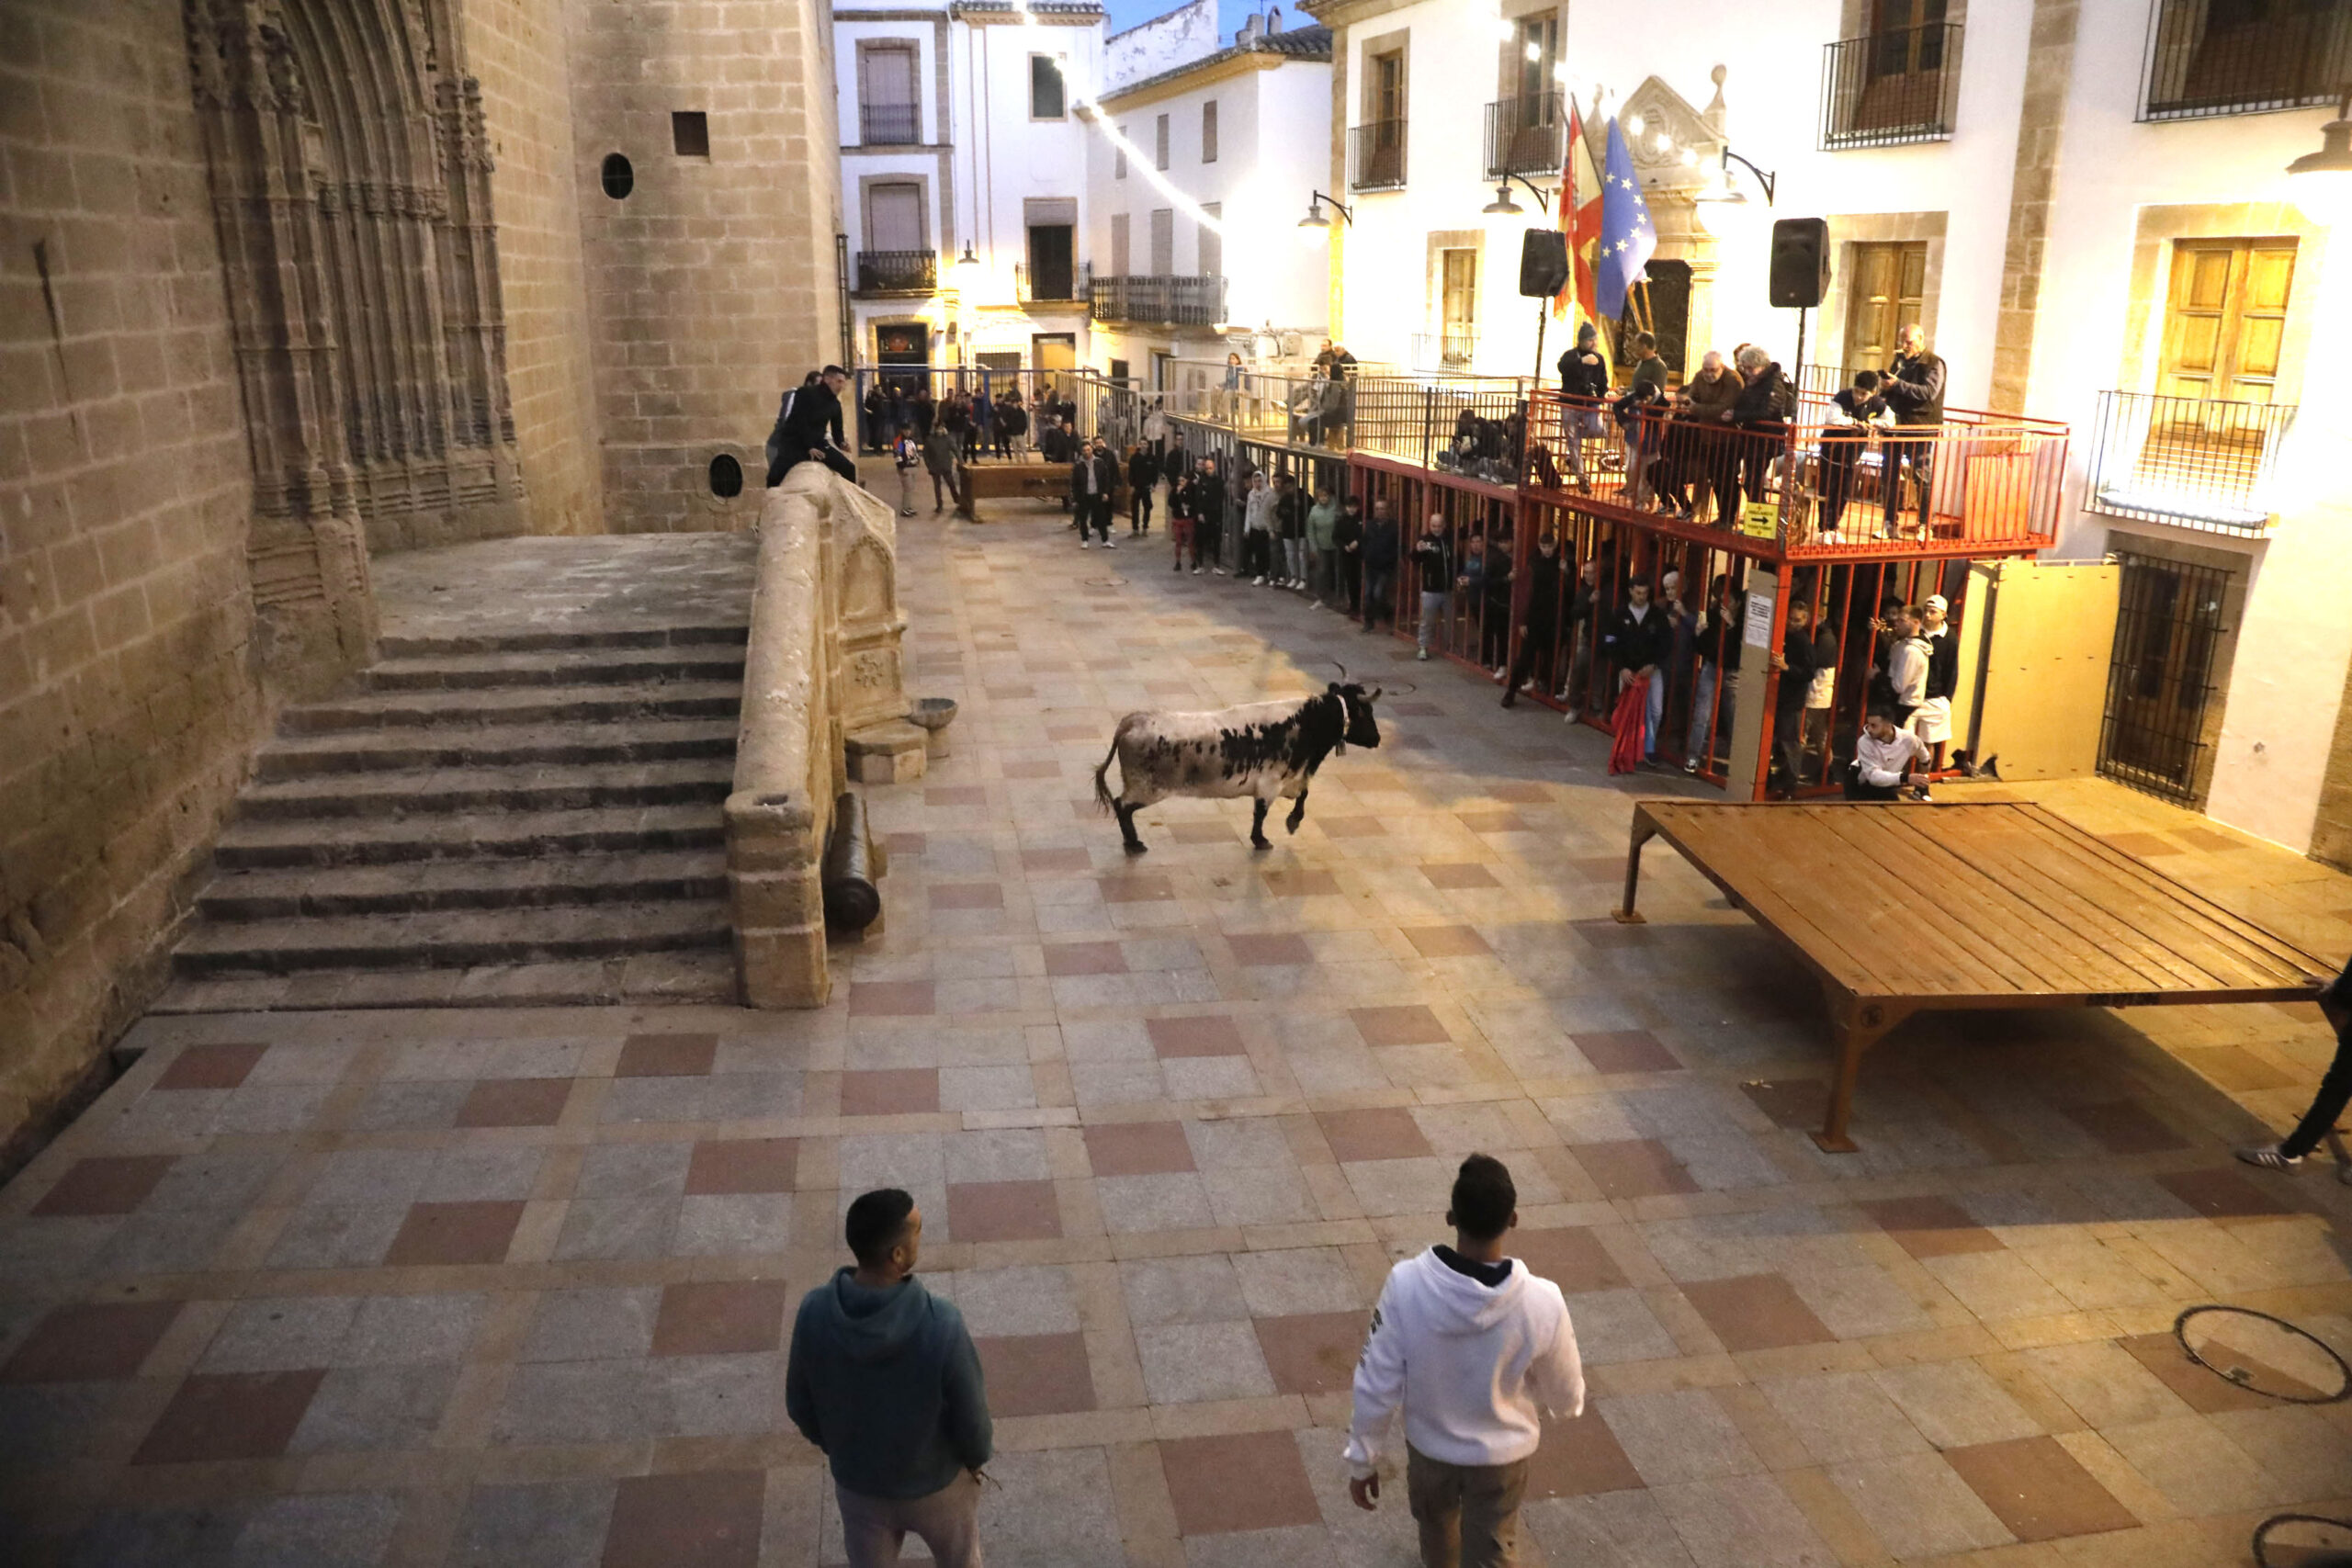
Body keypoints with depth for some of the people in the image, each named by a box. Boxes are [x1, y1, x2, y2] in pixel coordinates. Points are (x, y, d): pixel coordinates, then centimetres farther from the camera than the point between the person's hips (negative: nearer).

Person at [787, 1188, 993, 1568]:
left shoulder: (815, 1313, -26)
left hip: (856, 1482, 3)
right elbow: (971, 1418, -21)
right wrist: (978, 1457, 2)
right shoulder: (941, 1324, -36)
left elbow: (800, 1407, -9)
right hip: (936, 1482, -3)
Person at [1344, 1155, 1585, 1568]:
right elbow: (1566, 1397, -11)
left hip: (1429, 1444, 1)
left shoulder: (1406, 1284, -30)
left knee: (1436, 1528, 32)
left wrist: (1363, 1459, -3)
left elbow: (1377, 1384, -19)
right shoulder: (1543, 1302, -30)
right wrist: (1568, 1406, 14)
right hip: (1502, 1454, -1)